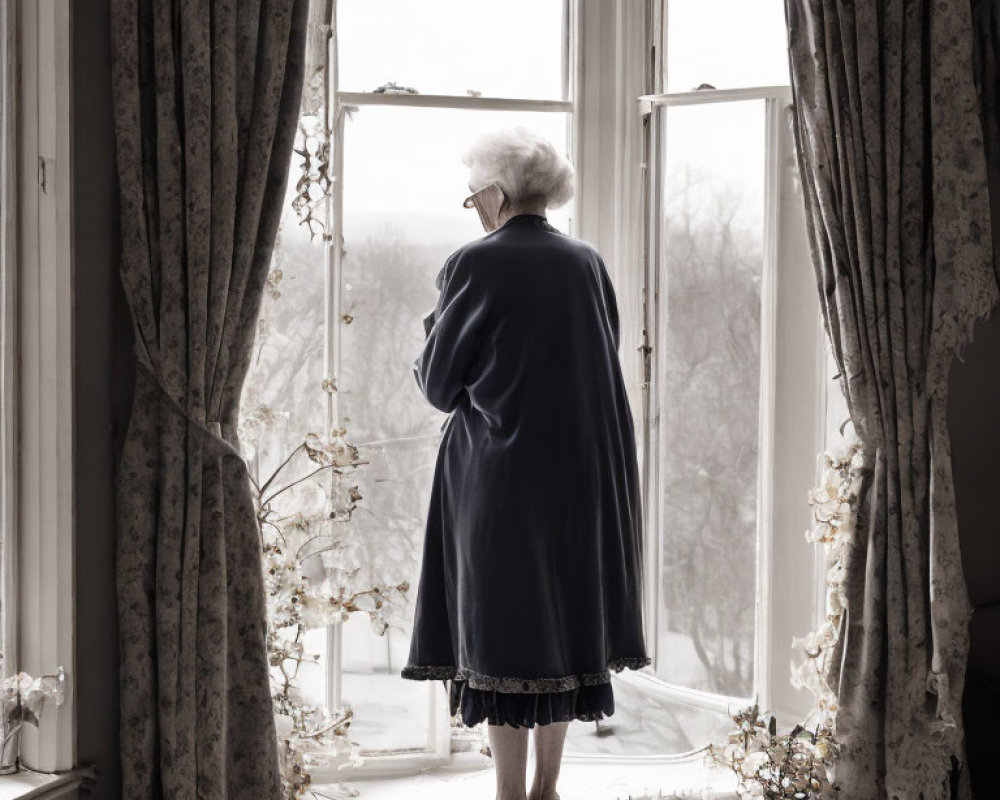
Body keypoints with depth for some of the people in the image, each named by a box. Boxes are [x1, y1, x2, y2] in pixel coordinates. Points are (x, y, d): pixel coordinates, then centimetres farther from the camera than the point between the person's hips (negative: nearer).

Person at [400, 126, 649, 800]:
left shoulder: (474, 265, -11)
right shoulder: (587, 263, 5)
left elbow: (440, 383, -6)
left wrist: (434, 337, 14)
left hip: (498, 475, -5)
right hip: (580, 474, 5)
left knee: (503, 623, 1)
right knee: (564, 613, 12)